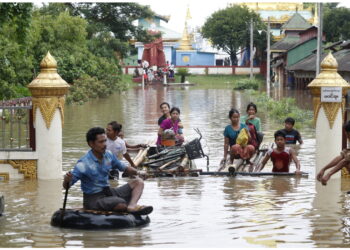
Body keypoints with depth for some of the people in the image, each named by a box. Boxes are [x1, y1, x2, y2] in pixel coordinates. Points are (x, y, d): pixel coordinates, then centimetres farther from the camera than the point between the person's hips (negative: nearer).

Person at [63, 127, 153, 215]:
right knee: (121, 204, -36)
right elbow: (66, 186, -17)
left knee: (138, 182, -4)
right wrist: (67, 180, -40)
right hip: (93, 199, -8)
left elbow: (124, 168, 17)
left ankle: (132, 206, -30)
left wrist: (137, 172, 0)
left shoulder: (108, 155, 2)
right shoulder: (83, 164, -18)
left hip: (108, 192, 8)